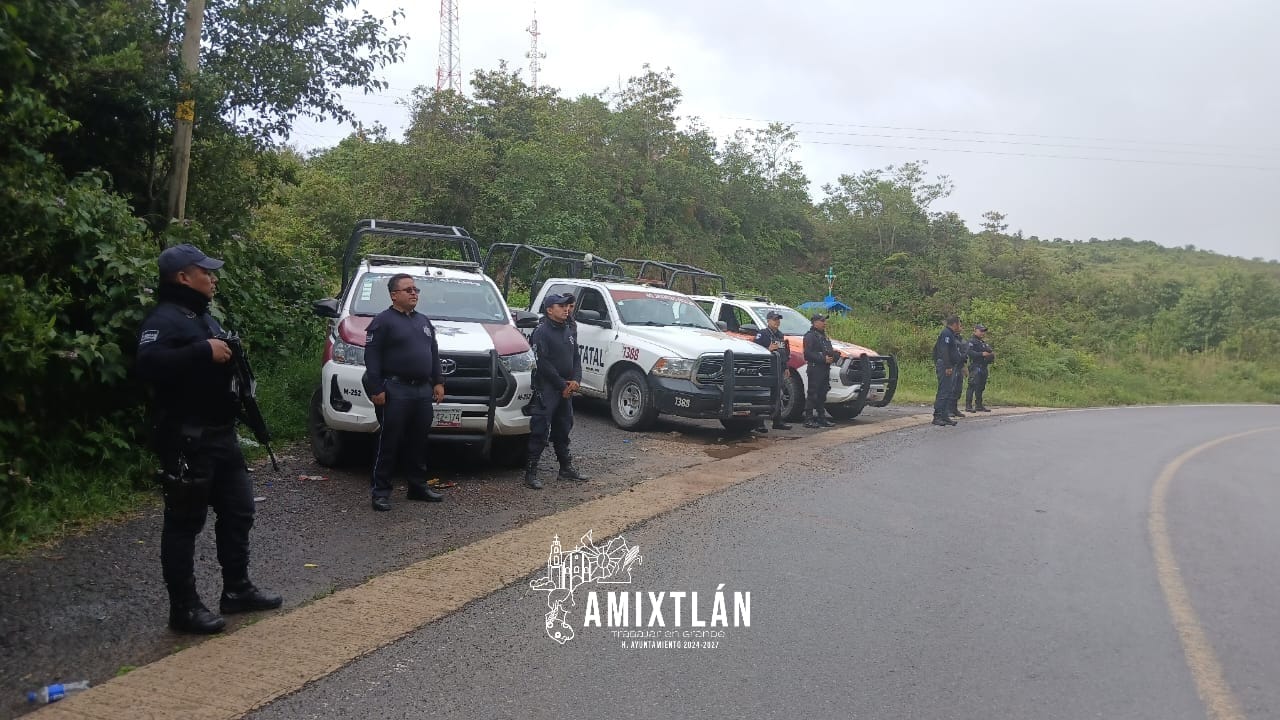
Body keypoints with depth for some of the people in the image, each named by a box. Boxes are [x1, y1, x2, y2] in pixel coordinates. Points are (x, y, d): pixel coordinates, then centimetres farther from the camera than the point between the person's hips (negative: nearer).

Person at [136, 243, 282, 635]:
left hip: (221, 434, 10)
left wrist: (231, 359, 10)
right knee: (185, 523, -1)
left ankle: (237, 589, 27)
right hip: (186, 439, -10)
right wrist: (203, 351, -28)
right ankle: (184, 607, 8)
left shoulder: (205, 317, 18)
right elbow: (148, 364, -31)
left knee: (238, 511, 15)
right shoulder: (164, 318, -13)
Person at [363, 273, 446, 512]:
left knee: (419, 442, 12)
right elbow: (372, 356, -9)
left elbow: (434, 354, 22)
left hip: (424, 391, 7)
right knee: (390, 443, -4)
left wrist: (438, 382, 13)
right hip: (397, 391, -7)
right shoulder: (383, 321, -3)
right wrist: (376, 389, -15)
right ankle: (380, 490, 2)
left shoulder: (424, 321, 19)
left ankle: (418, 485, 21)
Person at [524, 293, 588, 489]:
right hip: (547, 389, -8)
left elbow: (576, 357, 15)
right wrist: (562, 385, -15)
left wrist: (576, 380, -3)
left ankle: (567, 468, 27)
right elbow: (543, 363, -17)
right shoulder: (541, 331, -11)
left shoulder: (569, 331, 14)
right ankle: (531, 472, -4)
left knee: (563, 429, 17)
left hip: (566, 389, 8)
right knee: (540, 431, -8)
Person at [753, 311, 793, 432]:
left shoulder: (780, 335, 20)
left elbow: (785, 352, 27)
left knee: (778, 396, 12)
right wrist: (768, 349, -26)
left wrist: (786, 368, 23)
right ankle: (759, 424, -8)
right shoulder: (762, 334, -5)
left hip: (779, 370, 8)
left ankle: (778, 421, 21)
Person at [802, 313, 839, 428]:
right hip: (815, 369, -9)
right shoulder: (810, 336, -9)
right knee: (813, 394, -8)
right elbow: (808, 354, -18)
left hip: (825, 369, 9)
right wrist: (823, 359, -21)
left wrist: (833, 355, 5)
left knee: (822, 395, 13)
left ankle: (822, 418, 19)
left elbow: (830, 351, 28)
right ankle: (808, 420, -6)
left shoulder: (824, 336, 22)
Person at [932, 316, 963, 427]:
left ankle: (945, 415, 14)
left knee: (949, 392, 11)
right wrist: (948, 367, -25)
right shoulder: (946, 333, -12)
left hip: (951, 367, 11)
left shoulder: (952, 335, 21)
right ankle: (937, 416, -10)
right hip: (946, 367, -11)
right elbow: (944, 351, -21)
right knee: (943, 392, -11)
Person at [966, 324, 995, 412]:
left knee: (981, 387, 11)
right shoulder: (971, 341, -5)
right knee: (973, 386, -12)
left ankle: (979, 406, 16)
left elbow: (990, 351, 30)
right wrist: (982, 354, -23)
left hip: (984, 368, 9)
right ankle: (968, 406, -12)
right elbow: (970, 352, -19)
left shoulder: (984, 342, 22)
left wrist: (992, 354, 7)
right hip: (975, 367, -9)